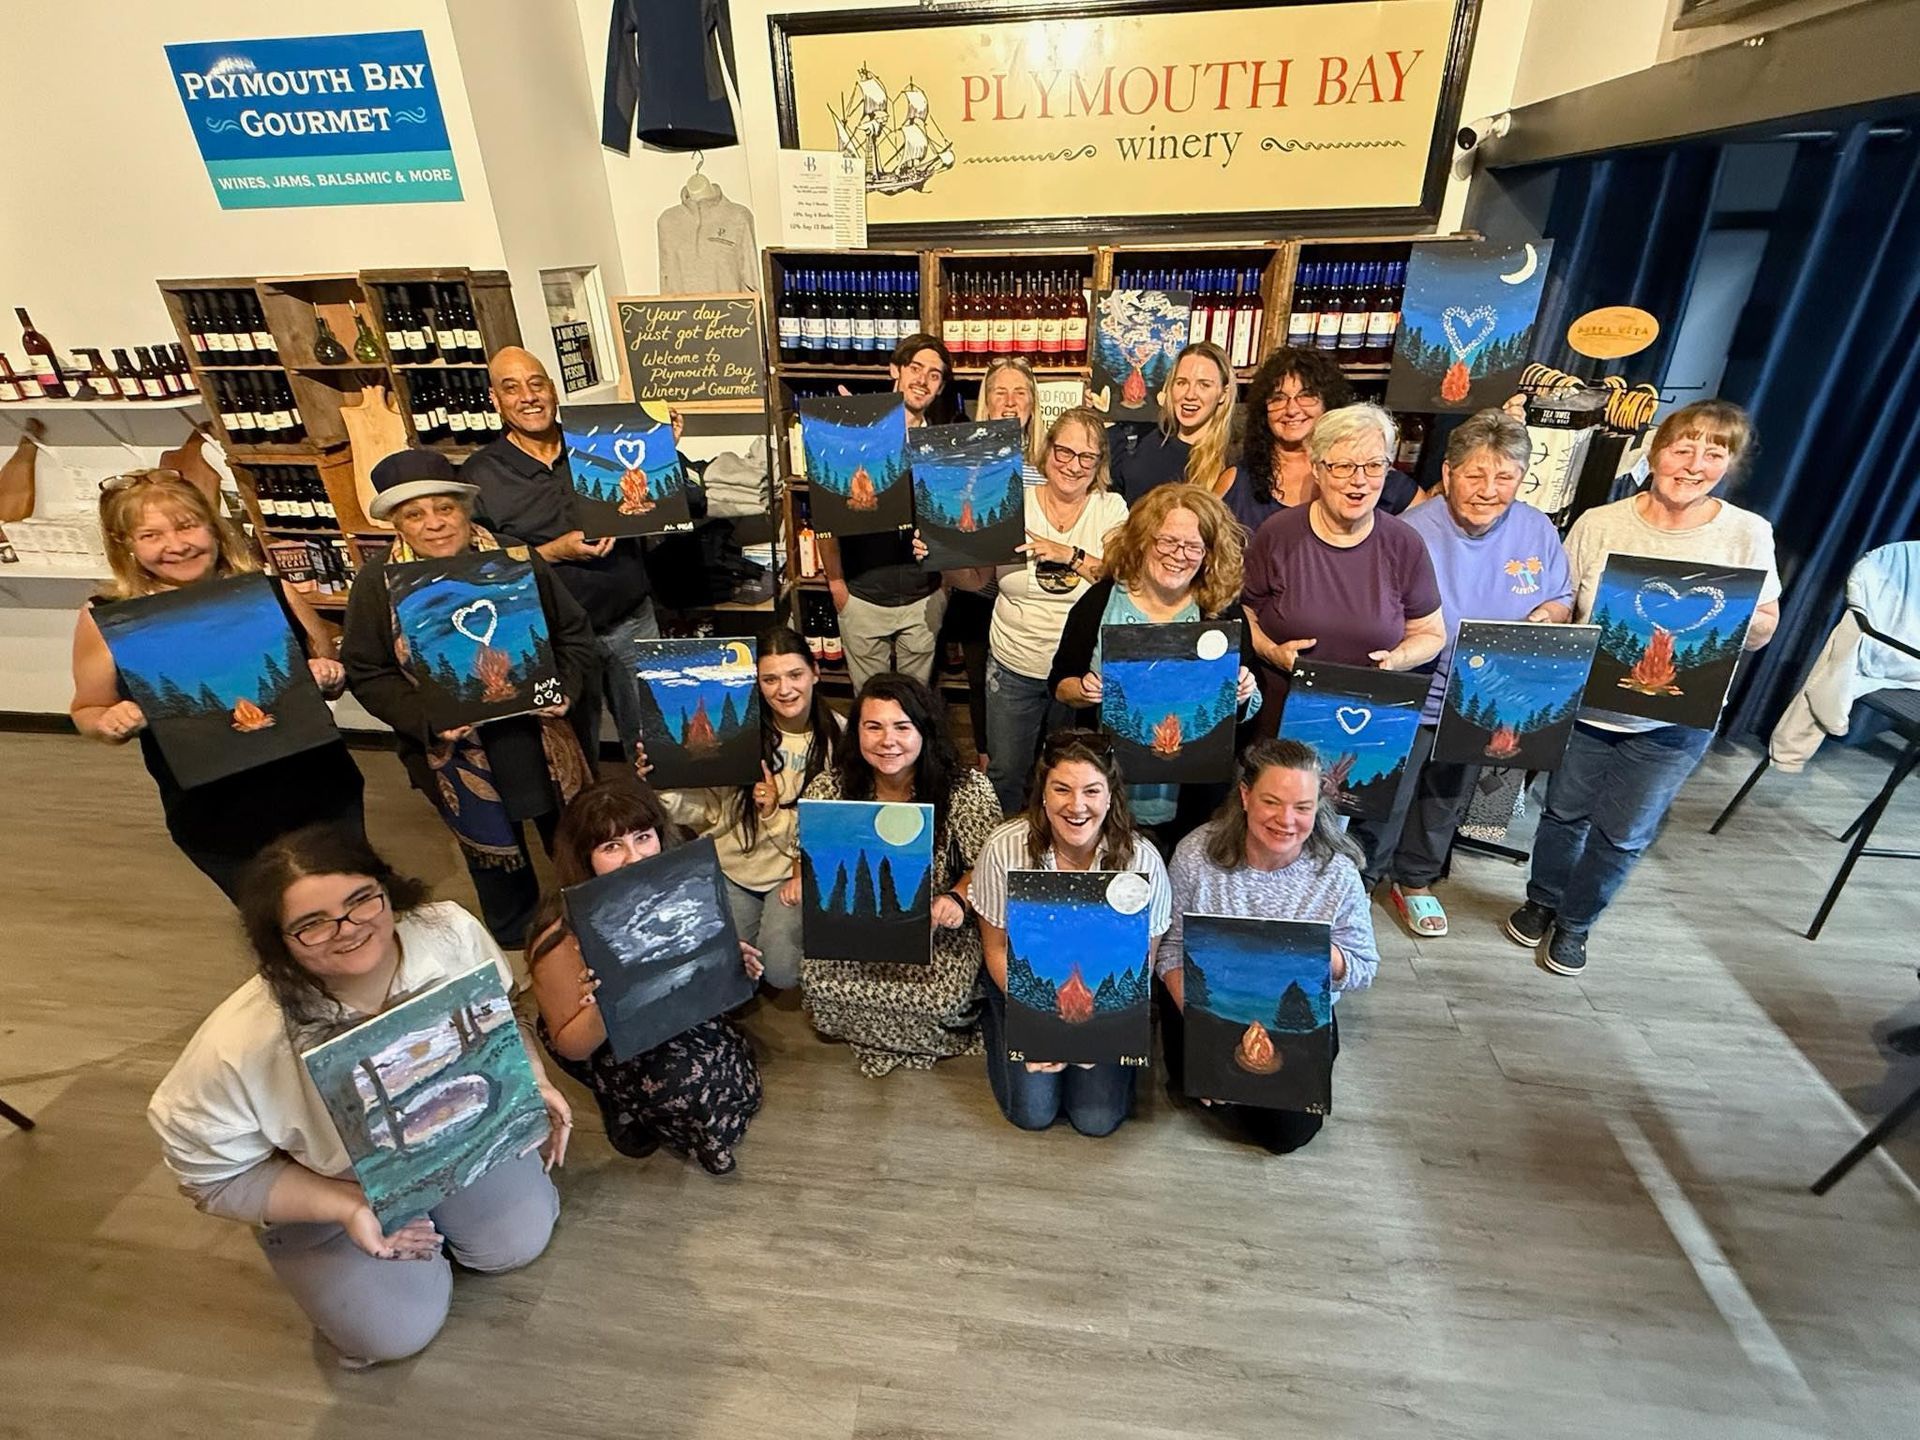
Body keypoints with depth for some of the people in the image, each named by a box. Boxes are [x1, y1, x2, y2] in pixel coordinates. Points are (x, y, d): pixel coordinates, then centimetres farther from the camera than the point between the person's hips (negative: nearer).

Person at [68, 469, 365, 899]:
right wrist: (112, 723, -15)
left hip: (320, 795, 0)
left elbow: (333, 674, 6)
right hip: (214, 817, 0)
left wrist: (331, 679, -16)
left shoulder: (273, 593, -6)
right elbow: (87, 712, 6)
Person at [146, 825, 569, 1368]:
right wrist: (347, 1209, -24)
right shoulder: (242, 1047, -36)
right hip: (325, 1184, -2)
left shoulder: (450, 931, -29)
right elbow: (212, 1174, -17)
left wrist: (533, 1081, -18)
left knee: (519, 1241, -2)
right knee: (397, 1330, -5)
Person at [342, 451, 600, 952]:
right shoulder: (376, 585, -6)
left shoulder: (519, 559, -6)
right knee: (493, 855, 19)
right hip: (457, 750, 0)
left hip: (543, 737, 1)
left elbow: (574, 633, -1)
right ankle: (516, 945, 46)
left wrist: (565, 687, -18)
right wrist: (427, 718, -20)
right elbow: (368, 675, -4)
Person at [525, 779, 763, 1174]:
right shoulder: (564, 939, -30)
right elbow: (570, 1047, -17)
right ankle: (628, 1113, 13)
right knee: (695, 1081, -18)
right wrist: (603, 1006, -38)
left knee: (736, 1067, -7)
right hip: (605, 1044, -5)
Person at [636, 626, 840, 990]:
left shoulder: (838, 736, -13)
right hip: (731, 867, 2)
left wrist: (777, 812, -25)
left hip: (795, 869, -1)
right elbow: (713, 810, -7)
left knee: (781, 973, -15)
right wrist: (664, 786, -24)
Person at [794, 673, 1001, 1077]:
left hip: (938, 928, -2)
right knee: (818, 982, -19)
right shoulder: (829, 787, -10)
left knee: (941, 999, -24)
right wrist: (801, 880, -18)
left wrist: (957, 898, -29)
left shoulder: (967, 789, -18)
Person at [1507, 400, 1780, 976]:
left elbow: (1763, 629, 1)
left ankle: (1575, 922, 35)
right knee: (1565, 812, 16)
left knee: (1624, 833, 12)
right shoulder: (1599, 524, -8)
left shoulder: (1748, 534, -7)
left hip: (1675, 722, 0)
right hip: (1585, 706, 0)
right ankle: (1542, 901, 41)